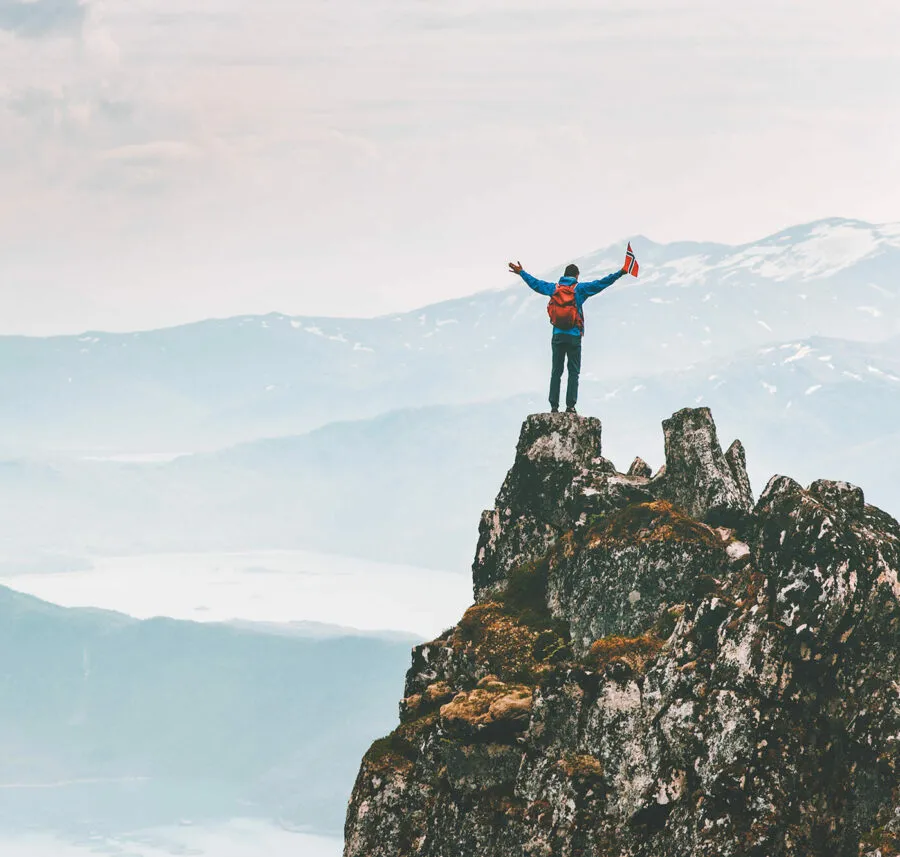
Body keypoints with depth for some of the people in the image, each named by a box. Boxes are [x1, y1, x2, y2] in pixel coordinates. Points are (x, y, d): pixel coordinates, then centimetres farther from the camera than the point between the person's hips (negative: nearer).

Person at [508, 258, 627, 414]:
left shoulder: (554, 288, 8)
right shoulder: (580, 289, -3)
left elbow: (535, 283, 19)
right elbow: (600, 284, -9)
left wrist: (521, 272, 36)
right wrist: (620, 273, -7)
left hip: (557, 336, 3)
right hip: (574, 336, -3)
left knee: (556, 372, 5)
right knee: (574, 372, -2)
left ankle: (554, 405, -1)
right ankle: (570, 405, -11)